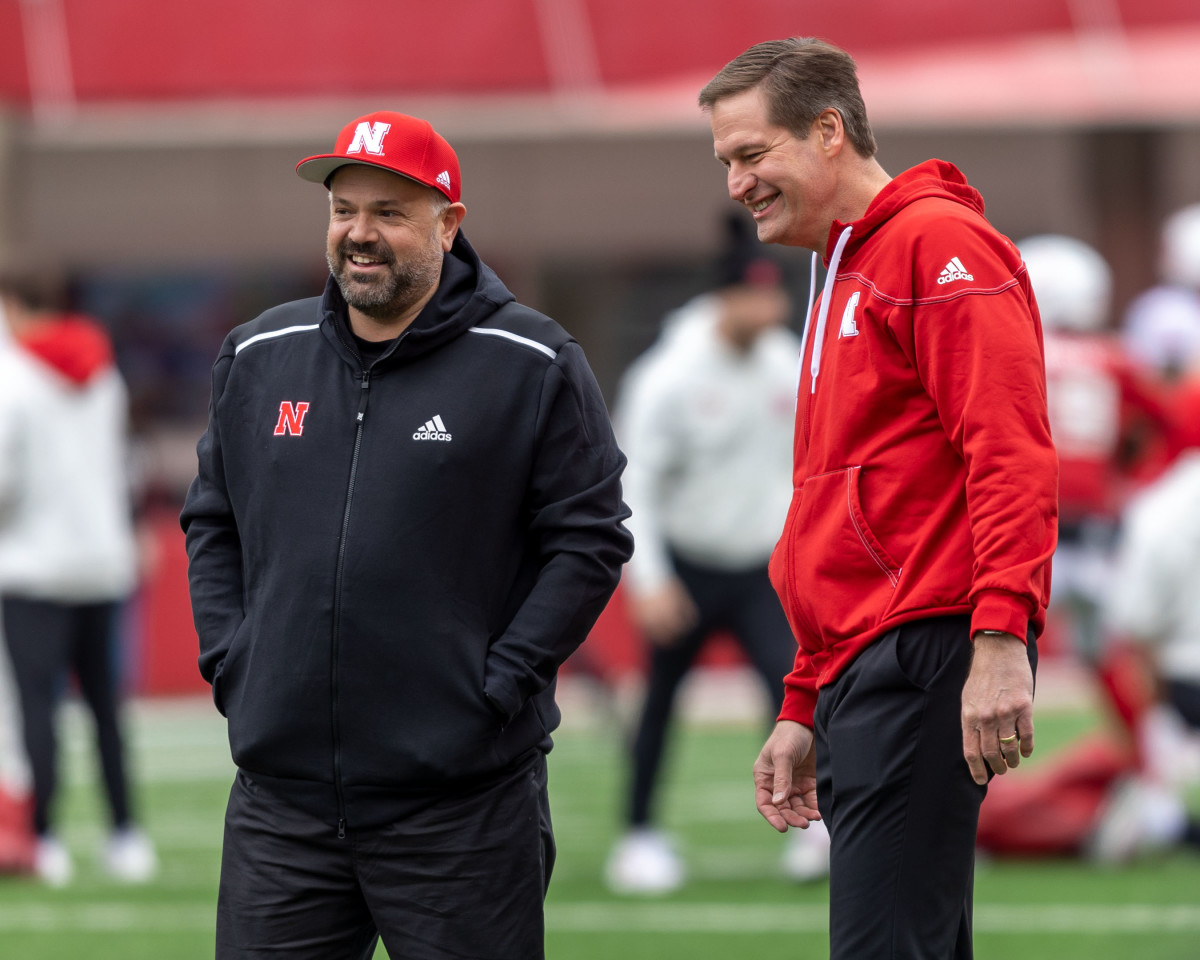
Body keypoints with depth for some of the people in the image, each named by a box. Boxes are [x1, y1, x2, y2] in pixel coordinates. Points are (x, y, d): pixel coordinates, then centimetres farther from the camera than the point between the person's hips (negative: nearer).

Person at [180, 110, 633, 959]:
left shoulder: (533, 366, -3)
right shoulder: (258, 357, 11)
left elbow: (591, 538, -3)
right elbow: (212, 521, 20)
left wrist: (503, 683, -10)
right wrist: (228, 660, 7)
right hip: (282, 792, 4)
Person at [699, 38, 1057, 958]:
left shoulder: (939, 242, -5)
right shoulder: (844, 277, 25)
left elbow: (1011, 457, -16)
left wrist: (1000, 640, -25)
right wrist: (804, 710, 26)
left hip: (925, 665, -10)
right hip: (858, 676, 10)